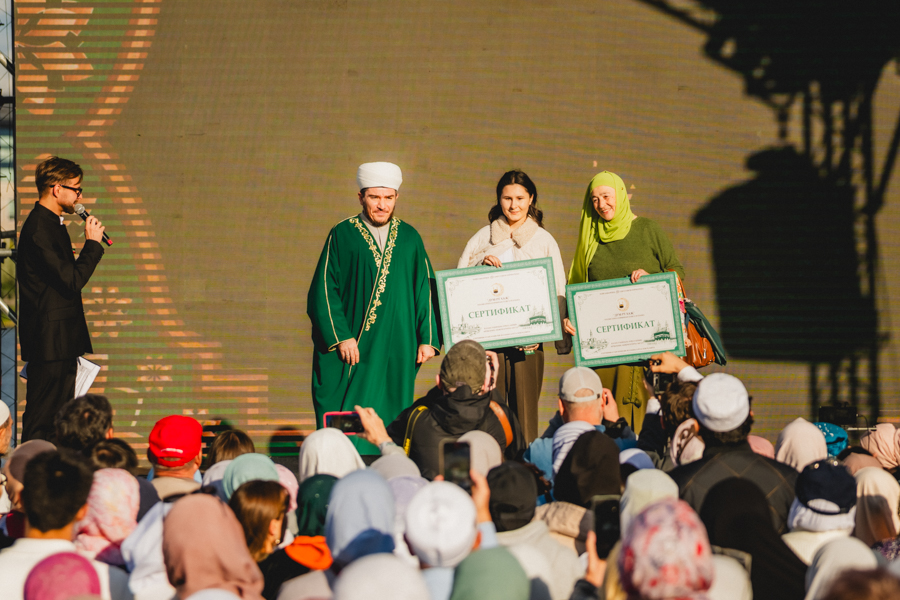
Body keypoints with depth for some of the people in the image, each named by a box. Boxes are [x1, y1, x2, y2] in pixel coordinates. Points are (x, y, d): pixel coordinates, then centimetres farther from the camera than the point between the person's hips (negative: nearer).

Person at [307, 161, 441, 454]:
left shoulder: (409, 238, 10)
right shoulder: (342, 235, 2)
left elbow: (426, 289, 10)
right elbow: (324, 290, -2)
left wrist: (428, 339, 0)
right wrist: (341, 337, -13)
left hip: (397, 351, 2)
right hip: (352, 346, -2)